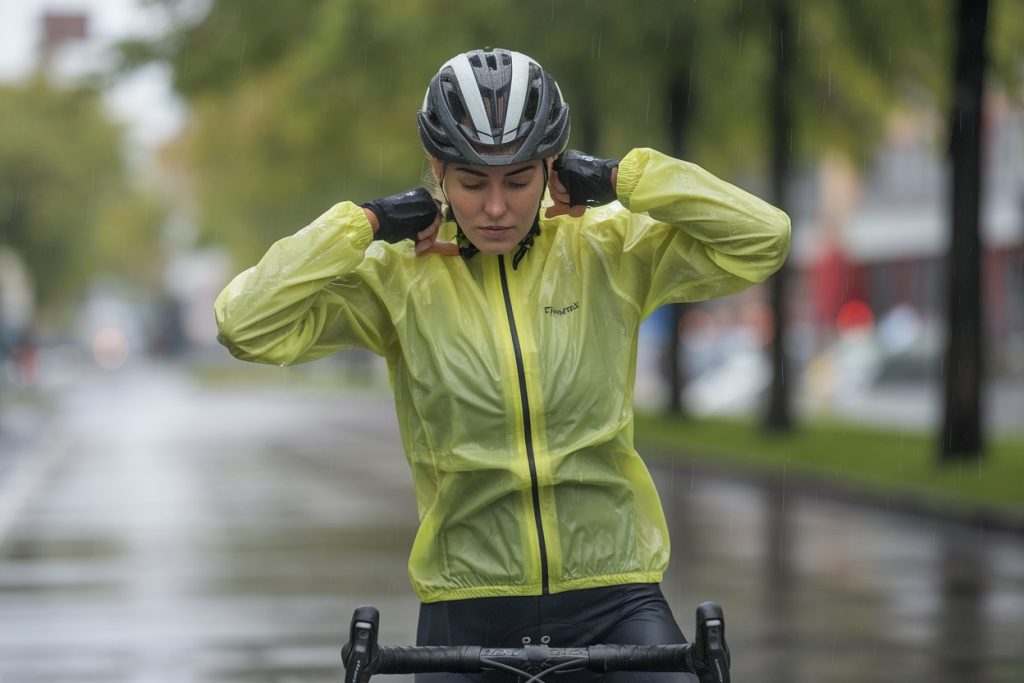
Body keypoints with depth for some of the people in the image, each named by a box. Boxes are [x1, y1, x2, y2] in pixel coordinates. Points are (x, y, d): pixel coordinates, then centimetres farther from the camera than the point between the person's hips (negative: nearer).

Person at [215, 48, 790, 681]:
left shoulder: (607, 250, 0)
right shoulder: (399, 277, -2)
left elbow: (763, 237, -8)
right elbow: (246, 325, -11)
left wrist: (623, 179, -9)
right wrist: (364, 223, -10)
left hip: (612, 598, 0)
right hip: (468, 602, 0)